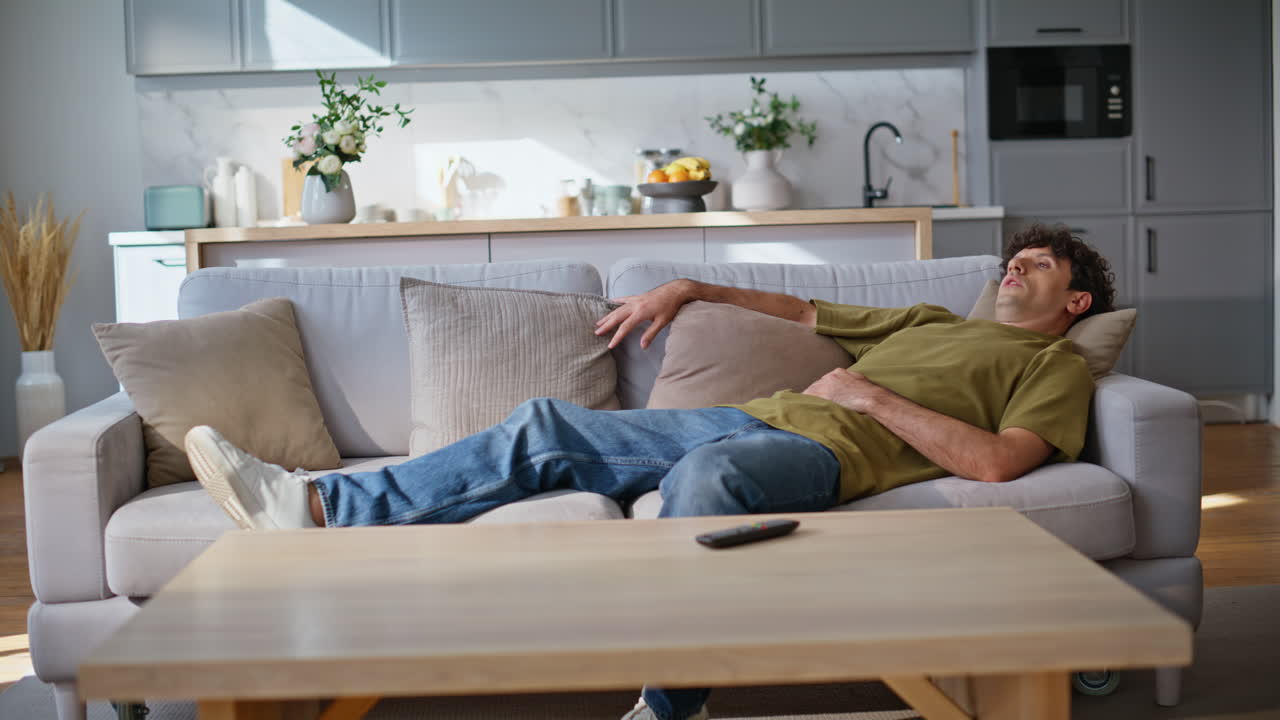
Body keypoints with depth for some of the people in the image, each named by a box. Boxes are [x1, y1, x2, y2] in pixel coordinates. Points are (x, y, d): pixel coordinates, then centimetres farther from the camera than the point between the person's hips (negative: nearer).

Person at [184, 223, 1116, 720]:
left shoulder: (1056, 364, 12)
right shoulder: (934, 321, 33)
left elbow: (996, 461, -9)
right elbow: (806, 310, 38)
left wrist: (867, 394, -6)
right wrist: (688, 289, 29)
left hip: (830, 448, -8)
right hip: (752, 416, 8)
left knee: (704, 473, -42)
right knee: (546, 427, -4)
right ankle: (318, 504, -8)